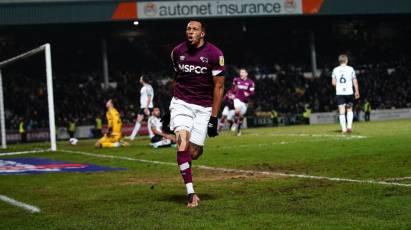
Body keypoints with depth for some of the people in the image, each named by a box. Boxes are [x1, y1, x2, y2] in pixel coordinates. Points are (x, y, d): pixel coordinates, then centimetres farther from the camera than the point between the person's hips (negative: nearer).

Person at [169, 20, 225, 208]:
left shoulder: (214, 54, -9)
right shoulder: (177, 52, 3)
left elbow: (218, 87, -6)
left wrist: (214, 118, -9)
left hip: (204, 107, -1)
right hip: (181, 103, 2)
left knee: (193, 153, -4)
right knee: (182, 143, -20)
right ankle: (191, 194, -16)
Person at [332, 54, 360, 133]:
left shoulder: (335, 70, 3)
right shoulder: (350, 69, 0)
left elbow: (333, 83, 3)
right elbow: (355, 82, 0)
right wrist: (357, 92, 8)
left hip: (339, 93, 1)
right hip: (349, 92, 0)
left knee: (342, 111, 0)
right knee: (349, 110, 14)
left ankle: (344, 128, -4)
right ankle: (349, 125, 0)